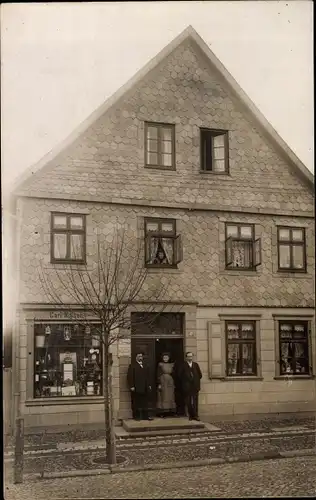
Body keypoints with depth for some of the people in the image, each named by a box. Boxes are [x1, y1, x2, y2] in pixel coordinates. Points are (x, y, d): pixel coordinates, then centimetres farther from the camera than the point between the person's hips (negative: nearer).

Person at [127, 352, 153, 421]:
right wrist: (131, 386, -15)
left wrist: (149, 385, 12)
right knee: (136, 403, 0)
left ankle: (145, 416, 11)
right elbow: (130, 377, -8)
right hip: (136, 388, -6)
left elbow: (148, 376, 18)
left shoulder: (145, 366, 18)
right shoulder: (132, 366, -2)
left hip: (145, 388, 6)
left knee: (145, 403, 6)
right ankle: (136, 416, 7)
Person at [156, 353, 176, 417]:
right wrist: (159, 384, -11)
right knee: (163, 397, -3)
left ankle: (170, 411, 10)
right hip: (162, 382, -4)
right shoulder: (160, 365, -2)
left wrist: (174, 384, 9)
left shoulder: (171, 365, 8)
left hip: (170, 383, 4)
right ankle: (162, 412, -1)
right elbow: (158, 375, -5)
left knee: (170, 397, 5)